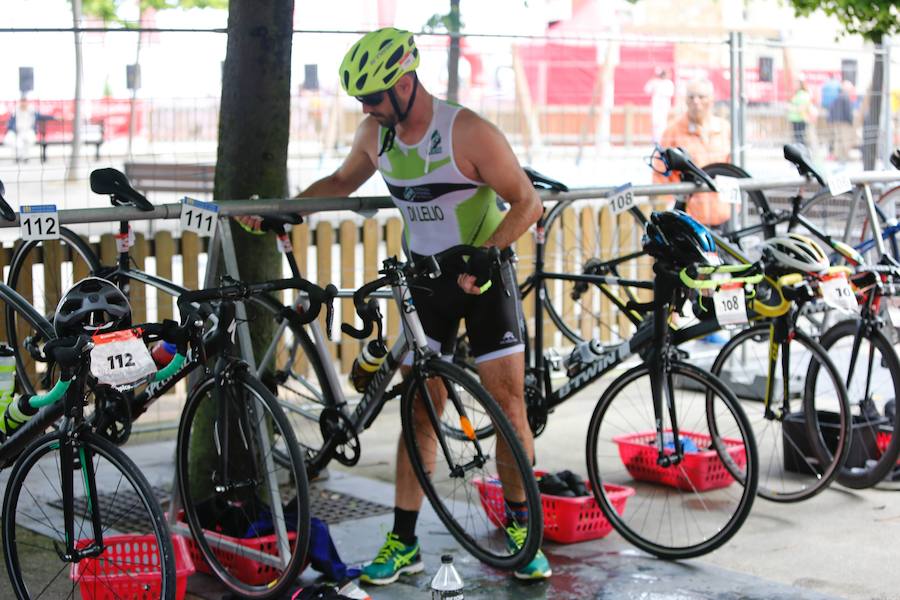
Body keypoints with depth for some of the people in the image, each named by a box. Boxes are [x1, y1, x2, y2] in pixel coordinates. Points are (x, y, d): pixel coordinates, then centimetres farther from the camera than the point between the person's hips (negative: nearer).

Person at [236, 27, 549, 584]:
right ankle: (404, 542, 7)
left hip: (483, 274, -4)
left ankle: (519, 529, 10)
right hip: (424, 278, 5)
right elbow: (343, 181, 17)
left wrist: (482, 256, -28)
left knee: (509, 401, -4)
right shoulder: (377, 133, -2)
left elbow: (527, 202, -16)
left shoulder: (468, 132, -20)